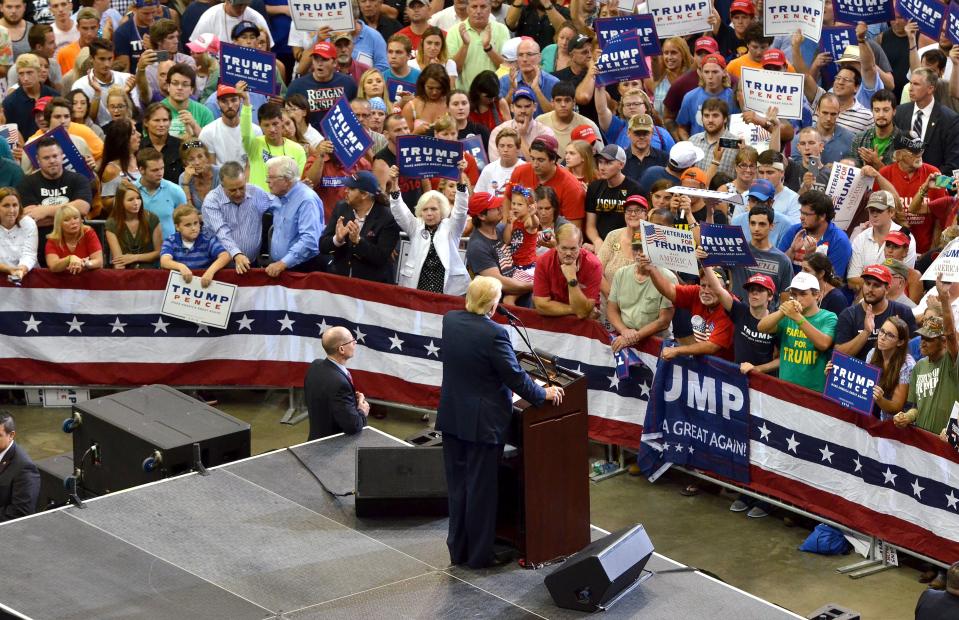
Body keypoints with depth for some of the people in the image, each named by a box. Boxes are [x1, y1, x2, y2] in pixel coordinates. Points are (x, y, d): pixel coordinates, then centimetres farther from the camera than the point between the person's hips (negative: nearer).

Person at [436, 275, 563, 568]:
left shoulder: (450, 320, -4)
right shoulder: (494, 333, -24)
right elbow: (515, 376, -16)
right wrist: (543, 394, -1)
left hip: (452, 417, 6)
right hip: (483, 421, -6)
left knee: (457, 485, 16)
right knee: (481, 489, 6)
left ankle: (457, 549, 26)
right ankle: (479, 554, 15)